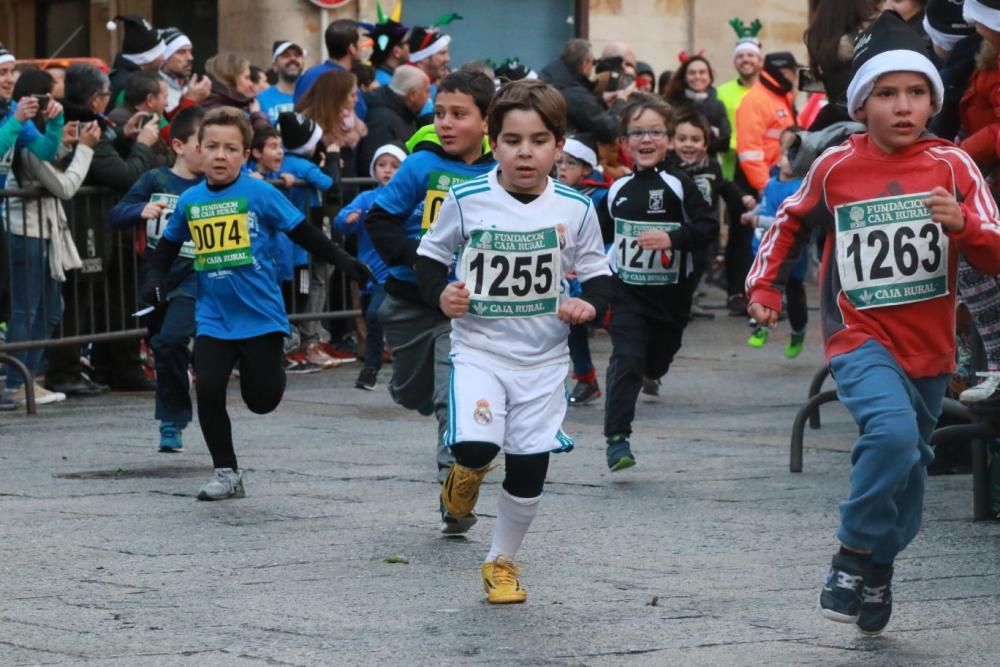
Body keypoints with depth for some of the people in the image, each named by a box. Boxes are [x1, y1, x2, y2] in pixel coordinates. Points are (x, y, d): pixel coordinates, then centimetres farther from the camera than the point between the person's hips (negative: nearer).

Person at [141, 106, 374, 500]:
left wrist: (343, 262, -7)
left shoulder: (260, 194, -8)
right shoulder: (189, 201, 2)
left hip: (260, 315, -3)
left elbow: (303, 233, -2)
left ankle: (267, 360, 36)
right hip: (213, 317, 3)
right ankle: (226, 473, 6)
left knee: (262, 400, 0)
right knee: (208, 391, -10)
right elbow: (169, 245, 18)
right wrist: (155, 278, 4)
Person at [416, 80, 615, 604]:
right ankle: (467, 473, 14)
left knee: (529, 469, 6)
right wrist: (440, 293, -14)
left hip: (542, 358, 2)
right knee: (476, 444, -24)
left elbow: (598, 275, 7)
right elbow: (430, 256, 5)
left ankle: (501, 561, 29)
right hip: (478, 349, -2)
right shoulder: (467, 201, -10)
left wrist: (590, 304, -14)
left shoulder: (575, 210, -5)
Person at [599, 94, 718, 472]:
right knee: (626, 360, -15)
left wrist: (673, 238, -27)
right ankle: (617, 437, -18)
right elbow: (600, 234, 16)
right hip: (628, 292, 0)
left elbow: (708, 227, -14)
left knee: (658, 361, 17)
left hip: (671, 293, 0)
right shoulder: (618, 190, 2)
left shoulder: (679, 186, -6)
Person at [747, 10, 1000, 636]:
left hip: (929, 347, 3)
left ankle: (878, 571, 38)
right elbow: (793, 222, 15)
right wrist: (765, 284, 8)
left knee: (911, 463, 15)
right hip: (862, 338, -3)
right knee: (892, 431, -28)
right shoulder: (836, 167, -5)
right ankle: (854, 554, -11)